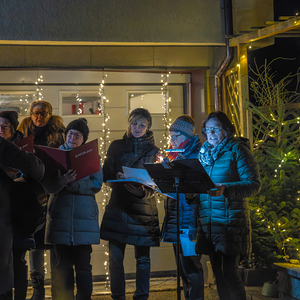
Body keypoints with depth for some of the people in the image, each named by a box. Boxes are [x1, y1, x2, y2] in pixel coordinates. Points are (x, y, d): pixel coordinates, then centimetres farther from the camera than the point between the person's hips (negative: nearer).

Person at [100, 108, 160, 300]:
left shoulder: (153, 151, 6)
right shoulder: (117, 146, 10)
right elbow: (106, 174, 6)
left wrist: (145, 189, -23)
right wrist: (117, 177, -16)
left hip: (143, 208, -1)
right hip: (118, 206, 1)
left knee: (143, 258, 2)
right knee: (115, 257, -3)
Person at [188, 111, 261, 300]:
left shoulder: (237, 150, -3)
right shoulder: (204, 153, 17)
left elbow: (254, 184, -12)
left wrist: (225, 189, -26)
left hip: (230, 220, -6)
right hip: (208, 222, 6)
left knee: (229, 272, -11)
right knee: (218, 271, 8)